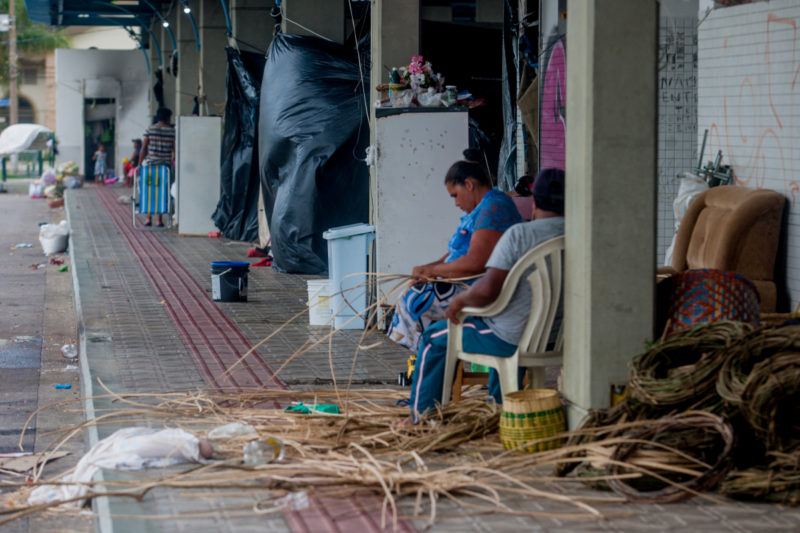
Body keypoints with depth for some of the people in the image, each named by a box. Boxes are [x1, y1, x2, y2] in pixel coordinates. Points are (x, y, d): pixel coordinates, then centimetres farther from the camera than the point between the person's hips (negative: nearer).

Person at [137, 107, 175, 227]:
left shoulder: (149, 129, 0)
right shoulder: (172, 131, 0)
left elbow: (143, 148, -3)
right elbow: (175, 150, -2)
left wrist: (139, 164, 0)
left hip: (150, 164, 0)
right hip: (166, 165, 0)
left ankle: (148, 218, 7)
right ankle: (159, 220, 4)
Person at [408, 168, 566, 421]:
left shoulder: (519, 234, -20)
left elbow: (488, 289, -26)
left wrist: (461, 299, -6)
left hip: (514, 339, -6)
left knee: (434, 338, 17)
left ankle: (420, 418, 25)